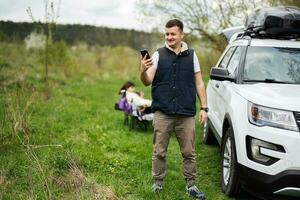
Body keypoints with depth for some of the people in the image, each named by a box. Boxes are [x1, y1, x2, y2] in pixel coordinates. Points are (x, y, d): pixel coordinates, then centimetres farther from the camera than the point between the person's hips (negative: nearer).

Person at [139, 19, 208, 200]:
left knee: (189, 152, 6)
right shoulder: (158, 55, 5)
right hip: (162, 113, 0)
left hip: (186, 115, 1)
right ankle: (158, 183, 19)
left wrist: (204, 108, 4)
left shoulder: (191, 55, 8)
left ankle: (191, 185, 17)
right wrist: (143, 71, -25)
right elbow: (148, 81, -2)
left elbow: (199, 83, 11)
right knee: (159, 152, 6)